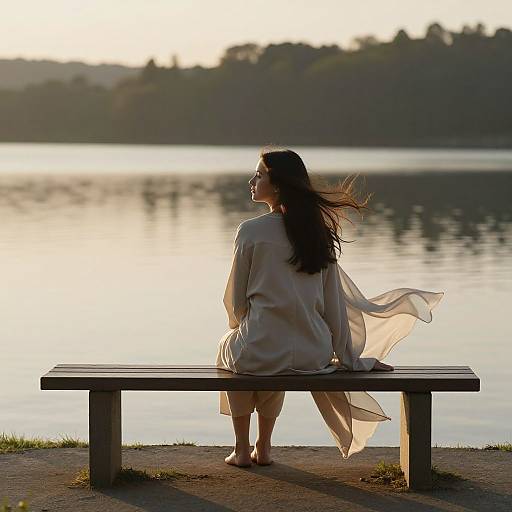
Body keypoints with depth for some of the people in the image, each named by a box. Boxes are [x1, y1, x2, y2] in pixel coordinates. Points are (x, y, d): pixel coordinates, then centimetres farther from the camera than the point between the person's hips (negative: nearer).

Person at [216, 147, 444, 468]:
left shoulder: (251, 232, -9)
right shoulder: (318, 231, 4)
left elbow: (235, 300, -2)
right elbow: (334, 303, 6)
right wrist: (347, 357, 14)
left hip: (260, 353, -4)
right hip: (313, 355, 4)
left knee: (228, 348, 32)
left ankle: (242, 449, 31)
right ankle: (263, 448, 41)